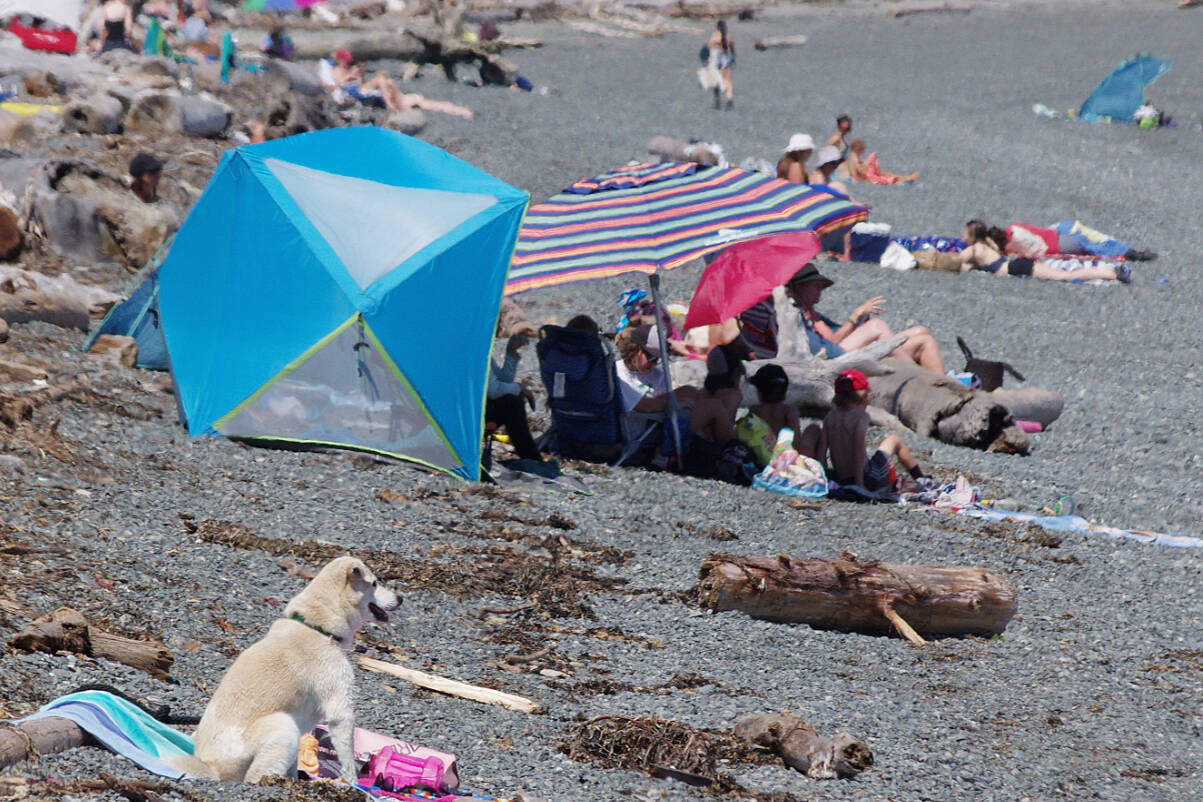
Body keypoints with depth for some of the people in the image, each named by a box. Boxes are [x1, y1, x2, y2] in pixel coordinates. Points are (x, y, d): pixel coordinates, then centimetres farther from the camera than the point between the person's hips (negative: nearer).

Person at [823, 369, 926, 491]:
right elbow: (858, 448, -23)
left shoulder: (830, 417, 3)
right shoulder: (860, 417, -12)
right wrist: (859, 484, -22)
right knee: (894, 440, 23)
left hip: (840, 480, 5)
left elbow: (822, 450, -3)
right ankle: (923, 481, 40)